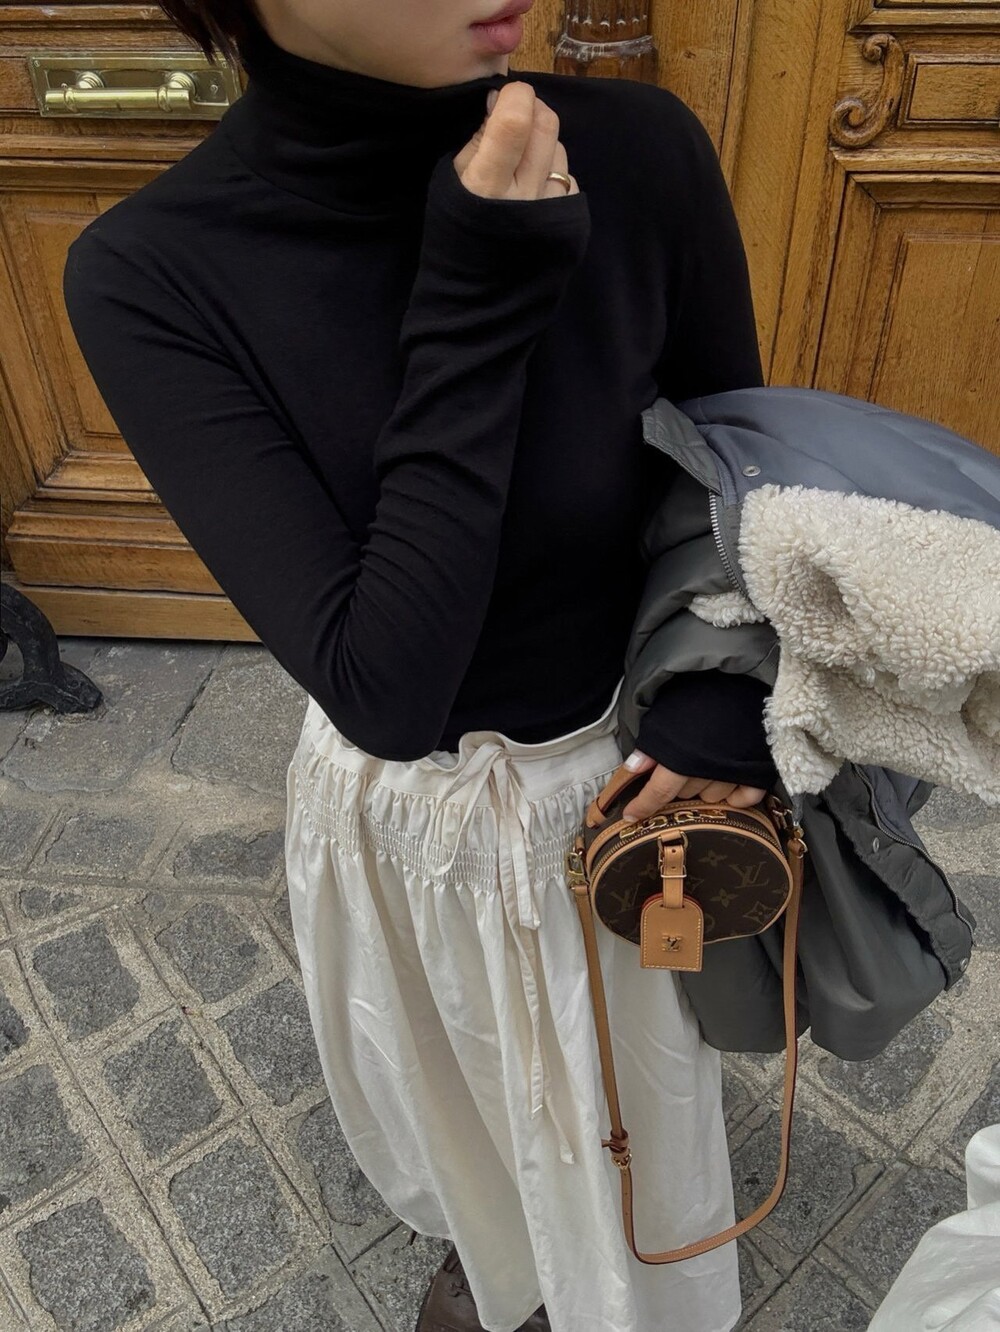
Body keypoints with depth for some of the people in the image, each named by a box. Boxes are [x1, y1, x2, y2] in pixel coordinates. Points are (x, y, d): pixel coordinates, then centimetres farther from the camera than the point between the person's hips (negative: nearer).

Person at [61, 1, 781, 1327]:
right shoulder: (147, 273, -23)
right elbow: (380, 685, -30)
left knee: (627, 1117, 29)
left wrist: (718, 710, -16)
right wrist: (478, 307, -32)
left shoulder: (637, 151, -20)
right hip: (396, 810, 0)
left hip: (624, 774, 1)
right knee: (451, 1096, 32)